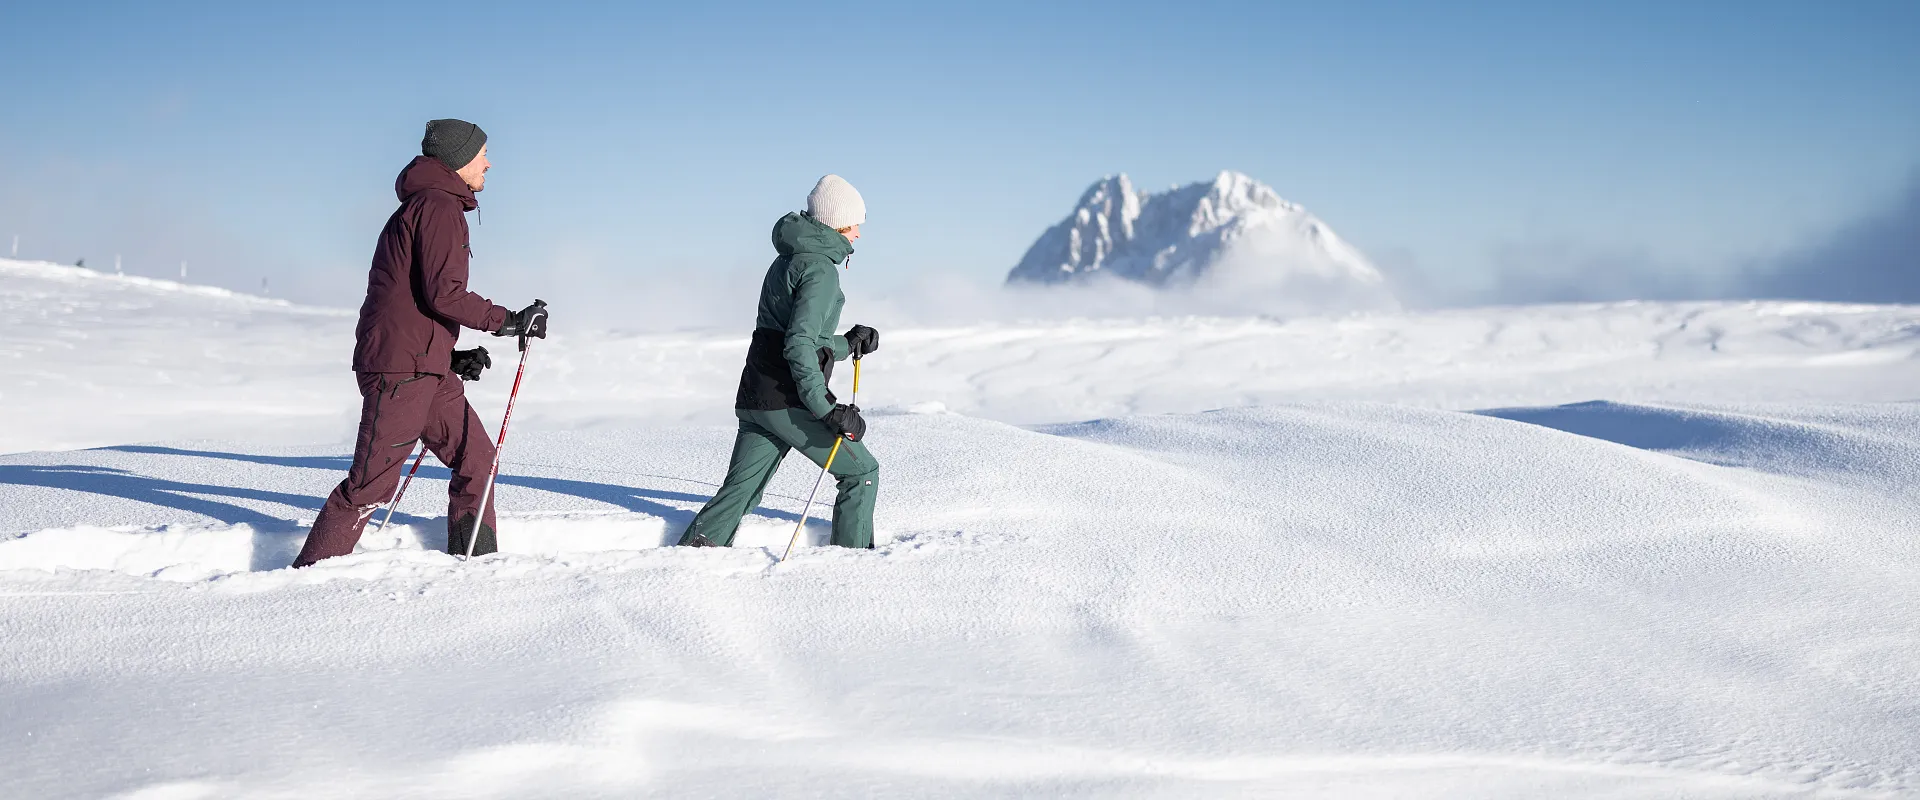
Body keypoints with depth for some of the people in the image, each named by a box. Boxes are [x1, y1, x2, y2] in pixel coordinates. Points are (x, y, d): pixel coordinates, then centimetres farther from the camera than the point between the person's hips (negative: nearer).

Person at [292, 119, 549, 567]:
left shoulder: (422, 208, 23)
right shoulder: (439, 206, -9)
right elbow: (443, 293, -19)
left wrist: (452, 356, 19)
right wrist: (507, 321, -12)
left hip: (425, 368, 10)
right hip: (401, 367, -10)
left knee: (476, 459, 10)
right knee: (372, 483, -8)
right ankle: (308, 574, -2)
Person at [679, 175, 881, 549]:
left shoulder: (788, 261, 19)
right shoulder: (820, 268, -11)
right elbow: (799, 343, -21)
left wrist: (849, 344, 17)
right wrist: (827, 408, -23)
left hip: (754, 398, 9)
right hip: (788, 402, -8)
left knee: (739, 492, 6)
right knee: (861, 470, 6)